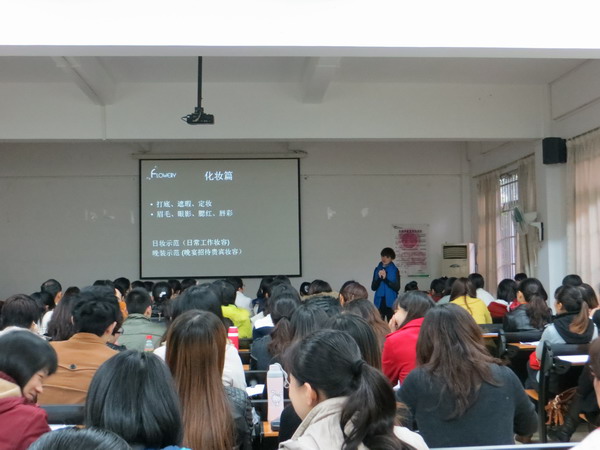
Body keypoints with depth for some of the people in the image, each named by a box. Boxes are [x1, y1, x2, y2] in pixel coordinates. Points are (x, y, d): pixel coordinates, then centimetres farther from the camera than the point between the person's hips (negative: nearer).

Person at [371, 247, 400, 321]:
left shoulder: (395, 270, 1)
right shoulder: (377, 269, 7)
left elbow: (397, 287, -5)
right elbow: (373, 287, 4)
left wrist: (385, 279, -14)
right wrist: (379, 278, -12)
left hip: (390, 303, -2)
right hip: (379, 302, 2)